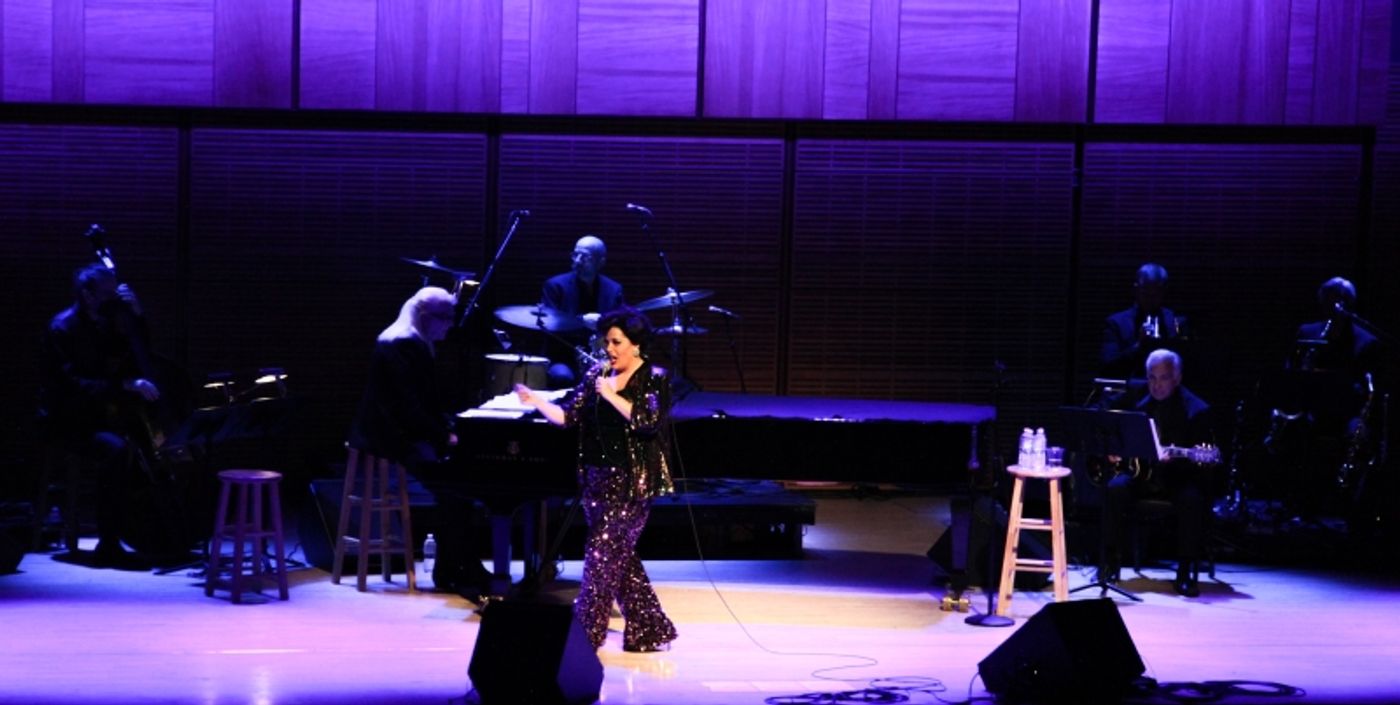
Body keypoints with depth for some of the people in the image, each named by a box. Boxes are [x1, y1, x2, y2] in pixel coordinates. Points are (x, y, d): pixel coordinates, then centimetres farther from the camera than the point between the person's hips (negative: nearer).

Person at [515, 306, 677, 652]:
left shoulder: (654, 379, -6)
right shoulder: (598, 373, 9)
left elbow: (650, 420, -21)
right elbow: (568, 416, 5)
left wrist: (611, 396, -20)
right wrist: (536, 400, -11)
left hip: (631, 483, -7)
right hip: (598, 479, 7)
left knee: (602, 554, -8)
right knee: (620, 557, 11)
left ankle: (585, 633, 0)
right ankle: (649, 631, 21)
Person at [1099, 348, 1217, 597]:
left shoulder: (1196, 410, -8)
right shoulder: (1134, 400, 4)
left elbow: (1203, 459, -12)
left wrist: (1173, 458, -31)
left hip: (1178, 476, -2)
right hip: (1140, 471, 3)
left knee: (1192, 499, -34)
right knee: (1116, 488, -28)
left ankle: (1185, 572, -22)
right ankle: (1109, 561, -15)